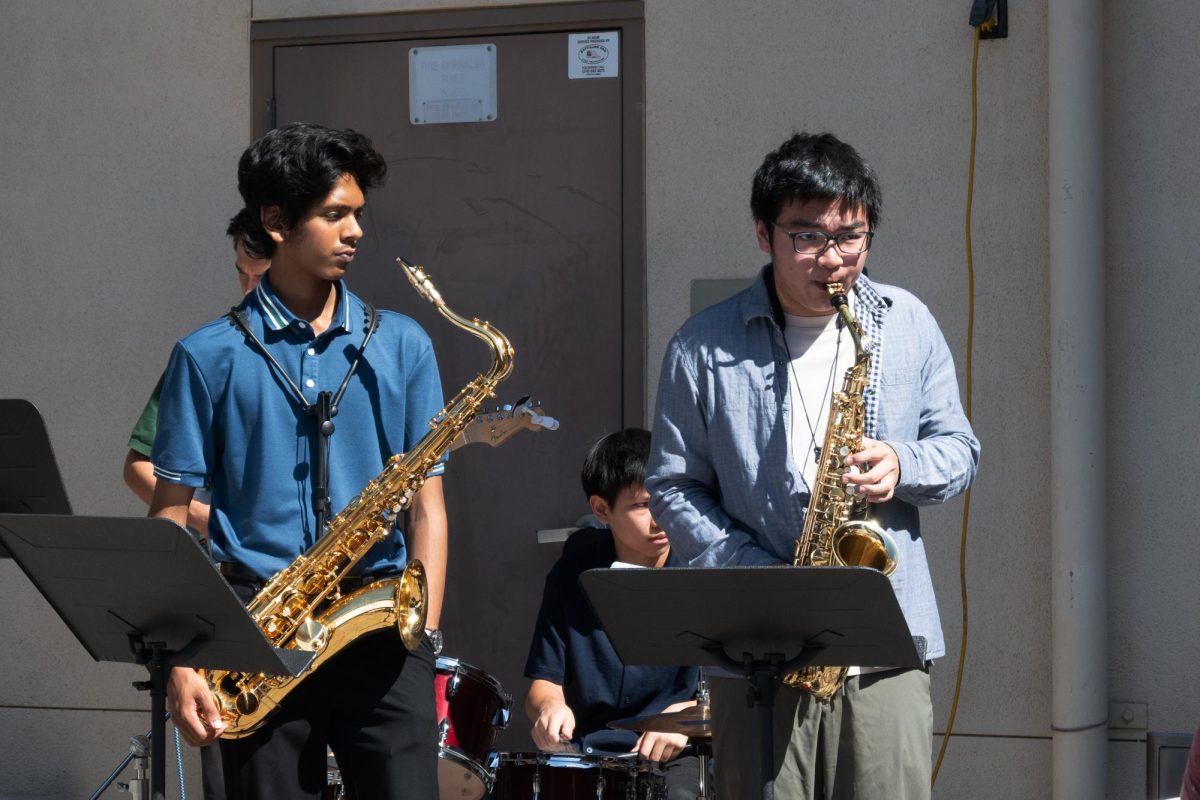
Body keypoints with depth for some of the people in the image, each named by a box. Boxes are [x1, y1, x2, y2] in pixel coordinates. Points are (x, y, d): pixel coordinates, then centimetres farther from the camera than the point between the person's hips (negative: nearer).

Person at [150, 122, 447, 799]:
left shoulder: (401, 345, 10)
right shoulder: (210, 358, 4)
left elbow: (426, 503, 9)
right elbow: (172, 517, 2)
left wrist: (424, 628, -3)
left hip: (381, 628, 1)